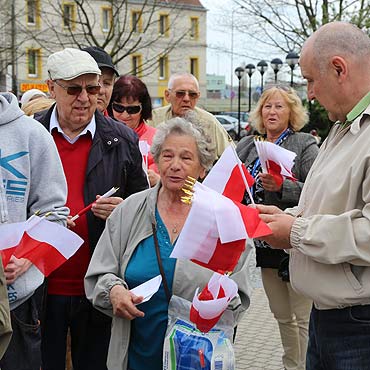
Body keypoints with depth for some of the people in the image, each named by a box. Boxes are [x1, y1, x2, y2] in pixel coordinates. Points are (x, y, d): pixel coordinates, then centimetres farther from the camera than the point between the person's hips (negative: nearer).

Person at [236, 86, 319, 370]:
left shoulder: (305, 145, -5)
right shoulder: (248, 145, 12)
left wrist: (282, 187, -27)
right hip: (266, 241, 6)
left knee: (303, 318, -2)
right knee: (282, 316, 17)